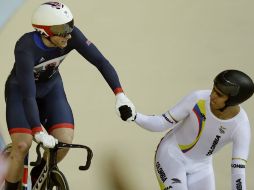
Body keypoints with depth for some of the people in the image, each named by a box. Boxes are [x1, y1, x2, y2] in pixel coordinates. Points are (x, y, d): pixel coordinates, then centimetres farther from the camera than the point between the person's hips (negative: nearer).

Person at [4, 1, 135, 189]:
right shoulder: (26, 48, -36)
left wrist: (120, 95, -35)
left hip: (51, 86, 4)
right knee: (23, 145, -23)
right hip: (20, 89, -4)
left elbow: (100, 61, -25)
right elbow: (28, 95, -39)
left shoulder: (72, 36, -26)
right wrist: (38, 132, -48)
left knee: (65, 141, -15)